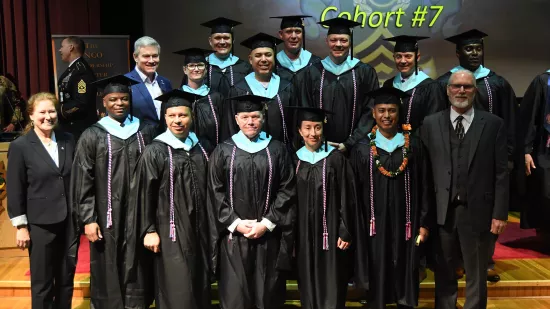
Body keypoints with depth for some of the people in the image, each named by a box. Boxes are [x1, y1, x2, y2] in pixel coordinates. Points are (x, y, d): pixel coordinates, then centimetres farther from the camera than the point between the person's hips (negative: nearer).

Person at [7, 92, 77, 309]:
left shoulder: (68, 140, 3)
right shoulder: (20, 147, -7)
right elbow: (15, 190, -6)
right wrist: (21, 226, -7)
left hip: (69, 220, 3)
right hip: (41, 223, -3)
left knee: (66, 278, 14)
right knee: (42, 282, 10)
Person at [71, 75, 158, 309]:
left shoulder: (146, 131, 3)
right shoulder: (92, 136, -3)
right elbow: (82, 182, -3)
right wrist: (88, 219, -8)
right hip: (108, 217, -2)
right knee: (109, 274, 7)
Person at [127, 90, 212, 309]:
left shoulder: (203, 148, 6)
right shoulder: (155, 152, -7)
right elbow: (144, 194, -7)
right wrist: (148, 230, -10)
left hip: (200, 229, 4)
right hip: (171, 231, -4)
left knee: (200, 286, 12)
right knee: (177, 291, 0)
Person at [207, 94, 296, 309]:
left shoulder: (277, 150, 5)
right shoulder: (223, 151, 4)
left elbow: (287, 190, 0)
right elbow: (215, 193, 2)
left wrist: (267, 223, -9)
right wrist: (235, 224, -8)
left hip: (269, 234, 1)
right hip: (234, 234, 0)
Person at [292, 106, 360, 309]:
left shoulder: (336, 159, -5)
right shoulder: (295, 161, 5)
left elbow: (347, 198, -5)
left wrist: (346, 232, -10)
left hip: (330, 232, -3)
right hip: (304, 233, 3)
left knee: (332, 289, 2)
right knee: (308, 287, 11)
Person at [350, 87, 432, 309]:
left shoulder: (414, 145, 0)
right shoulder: (362, 149, -1)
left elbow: (424, 188, 1)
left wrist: (424, 223, -2)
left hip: (405, 224, 0)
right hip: (375, 224, 0)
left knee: (405, 276, 10)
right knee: (376, 279, 9)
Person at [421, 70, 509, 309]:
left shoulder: (493, 124, 1)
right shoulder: (431, 123, 4)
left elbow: (501, 172, -1)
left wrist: (500, 213, -5)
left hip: (477, 210, -1)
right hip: (442, 210, 1)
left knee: (476, 276, 13)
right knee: (444, 274, 14)